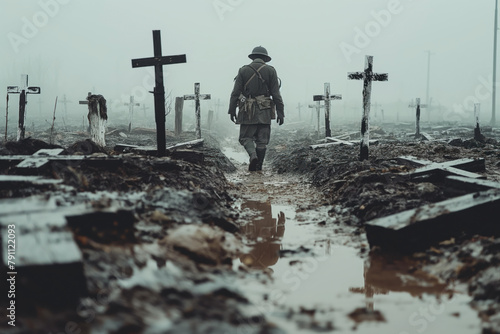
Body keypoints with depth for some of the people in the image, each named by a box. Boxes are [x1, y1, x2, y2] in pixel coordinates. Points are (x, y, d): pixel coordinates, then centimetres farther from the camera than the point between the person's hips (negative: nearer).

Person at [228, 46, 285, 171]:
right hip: (264, 112, 1)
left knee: (245, 137, 8)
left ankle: (253, 155, -18)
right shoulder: (270, 71, 3)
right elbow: (276, 94, -1)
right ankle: (258, 167, 7)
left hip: (247, 112, 0)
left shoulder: (243, 70, 3)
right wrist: (280, 113, 1)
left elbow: (235, 93, 0)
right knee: (262, 140, 7)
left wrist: (232, 110, 5)